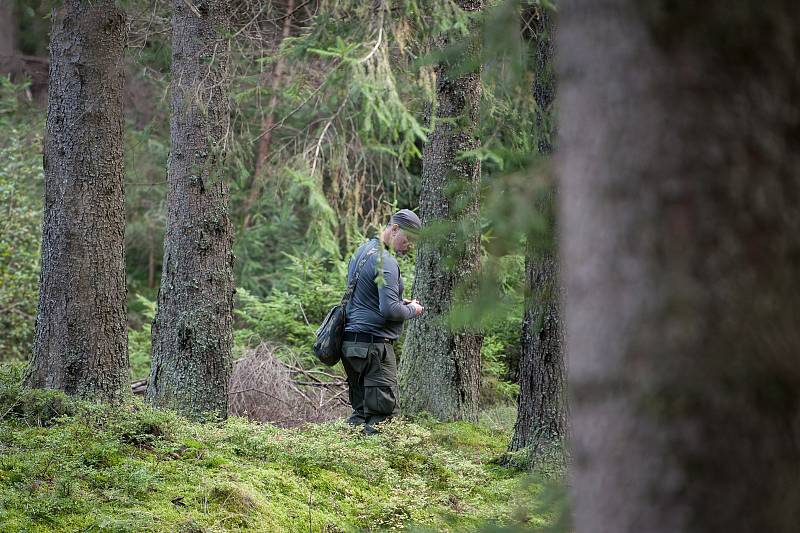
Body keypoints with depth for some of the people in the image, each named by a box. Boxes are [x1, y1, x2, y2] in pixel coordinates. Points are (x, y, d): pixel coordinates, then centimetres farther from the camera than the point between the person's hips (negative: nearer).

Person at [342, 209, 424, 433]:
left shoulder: (363, 250, 17)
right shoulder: (385, 261, -14)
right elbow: (390, 310, -23)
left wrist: (401, 303, 17)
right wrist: (412, 310, -3)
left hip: (351, 340, 10)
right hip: (373, 345, -10)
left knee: (361, 411, 11)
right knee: (384, 412, -9)